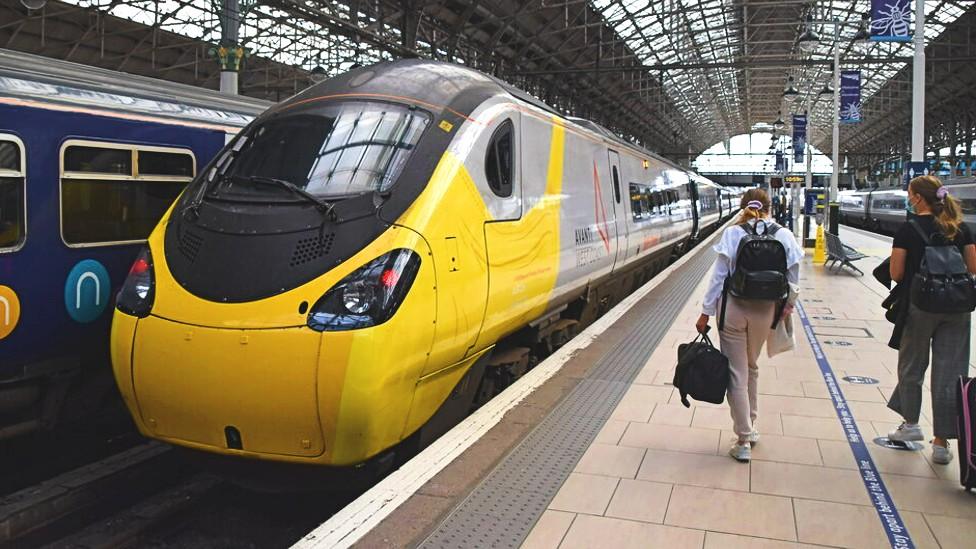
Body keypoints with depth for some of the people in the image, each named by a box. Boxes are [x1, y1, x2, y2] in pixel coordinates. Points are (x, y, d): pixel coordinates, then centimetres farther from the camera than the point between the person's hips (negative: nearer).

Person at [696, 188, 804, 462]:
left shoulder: (732, 234, -7)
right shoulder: (784, 236, -2)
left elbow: (719, 276, -8)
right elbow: (793, 276, 3)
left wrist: (706, 312, -2)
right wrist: (788, 304, 20)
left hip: (733, 309, -2)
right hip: (765, 311, 3)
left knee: (737, 374, 5)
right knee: (751, 368, 23)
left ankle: (744, 442, 9)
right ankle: (750, 426, 34)